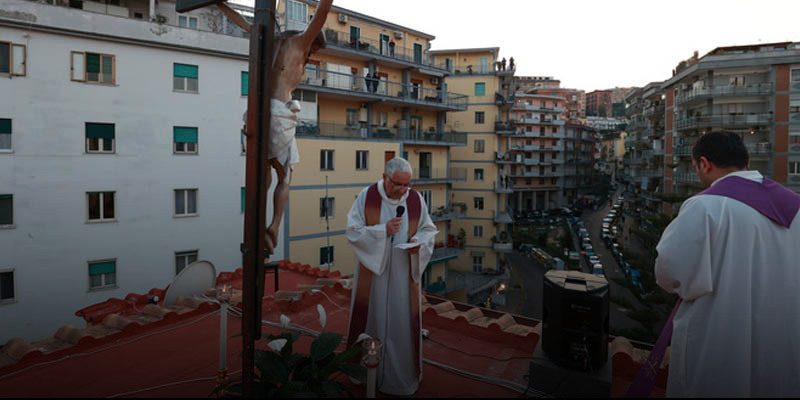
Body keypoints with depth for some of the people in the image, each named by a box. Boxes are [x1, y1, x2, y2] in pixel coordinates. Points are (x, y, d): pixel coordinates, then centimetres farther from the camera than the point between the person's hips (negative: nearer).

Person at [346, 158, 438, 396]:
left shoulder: (416, 200, -3)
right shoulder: (366, 197, -9)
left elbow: (428, 229, 7)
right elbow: (353, 231, -10)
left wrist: (418, 242, -14)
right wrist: (382, 230, -22)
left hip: (403, 274, 2)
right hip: (373, 271, -1)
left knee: (402, 322, 8)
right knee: (371, 319, 11)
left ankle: (401, 377, 25)